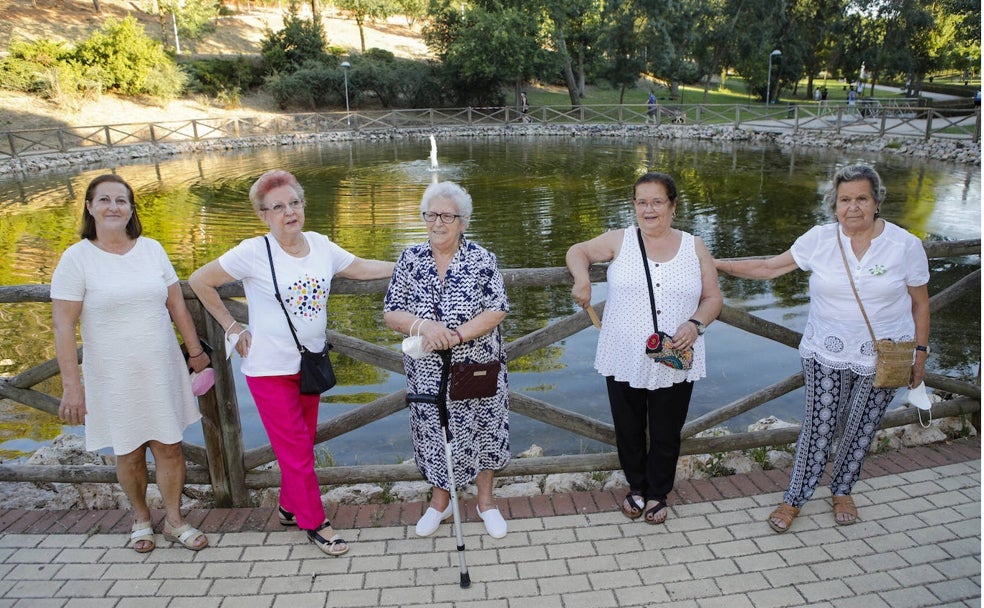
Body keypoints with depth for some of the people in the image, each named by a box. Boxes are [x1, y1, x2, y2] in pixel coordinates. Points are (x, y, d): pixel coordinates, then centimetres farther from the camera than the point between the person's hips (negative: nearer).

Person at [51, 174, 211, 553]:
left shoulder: (152, 249, 2)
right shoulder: (76, 258, -8)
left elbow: (176, 304, 9)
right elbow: (63, 325, -10)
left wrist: (194, 350, 12)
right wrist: (71, 385, -14)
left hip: (162, 371, 2)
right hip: (113, 376, -2)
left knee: (169, 447, 7)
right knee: (129, 453, 11)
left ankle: (174, 521, 25)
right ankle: (141, 519, 35)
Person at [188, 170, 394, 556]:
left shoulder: (320, 246, -2)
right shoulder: (254, 253, -16)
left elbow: (361, 268, 9)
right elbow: (200, 281, -8)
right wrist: (232, 328, -6)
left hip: (310, 363, 5)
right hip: (271, 369, -5)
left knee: (302, 444, 19)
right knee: (296, 452, 3)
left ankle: (290, 507, 40)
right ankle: (315, 523, 20)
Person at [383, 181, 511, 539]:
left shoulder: (482, 260, -9)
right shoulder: (411, 259, -3)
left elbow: (497, 311, -13)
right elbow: (391, 313, -4)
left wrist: (456, 335, -24)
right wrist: (423, 326, -24)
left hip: (477, 371, -1)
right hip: (428, 374, 2)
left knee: (481, 431, 13)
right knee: (434, 433, 14)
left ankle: (485, 499, 36)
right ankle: (441, 500, 39)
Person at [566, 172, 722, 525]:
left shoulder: (694, 248, 2)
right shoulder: (620, 241, -1)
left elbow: (713, 298, 5)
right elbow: (578, 251, 10)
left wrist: (695, 324, -14)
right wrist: (582, 278, -11)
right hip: (624, 362, 0)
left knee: (666, 435, 13)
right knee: (629, 430, 16)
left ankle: (658, 493, 37)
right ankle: (637, 487, 41)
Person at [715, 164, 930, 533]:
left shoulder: (906, 246, -8)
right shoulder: (820, 239, -8)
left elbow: (919, 303, 2)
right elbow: (770, 268, -3)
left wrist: (920, 353, 4)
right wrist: (716, 264, -8)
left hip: (883, 360, 1)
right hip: (826, 355, 0)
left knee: (860, 430, 14)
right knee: (818, 429, 3)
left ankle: (842, 491, 39)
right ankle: (794, 499, 21)